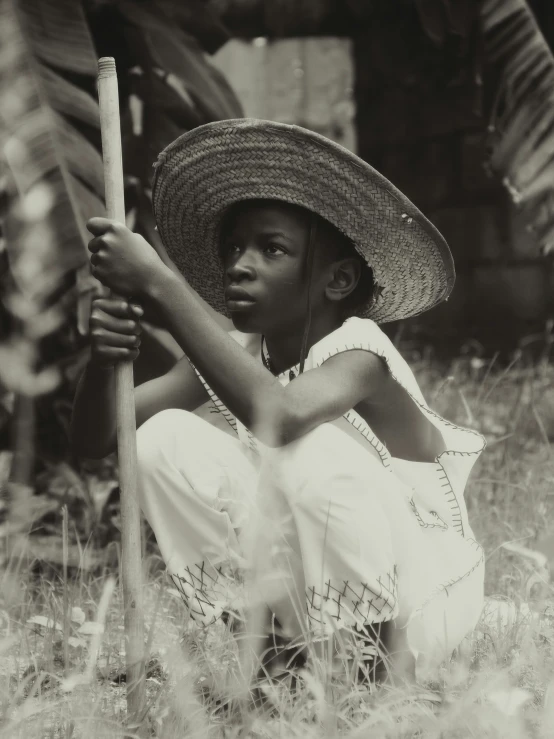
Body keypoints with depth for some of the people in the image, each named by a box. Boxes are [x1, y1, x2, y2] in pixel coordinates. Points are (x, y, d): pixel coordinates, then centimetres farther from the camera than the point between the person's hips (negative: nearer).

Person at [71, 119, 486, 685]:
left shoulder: (358, 352, -21)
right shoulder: (236, 355, -3)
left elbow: (278, 419, -45)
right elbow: (94, 440, -7)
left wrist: (159, 285, -42)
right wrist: (103, 356, -30)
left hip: (413, 604, -5)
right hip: (301, 583, 6)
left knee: (313, 447, -33)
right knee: (164, 439, -12)